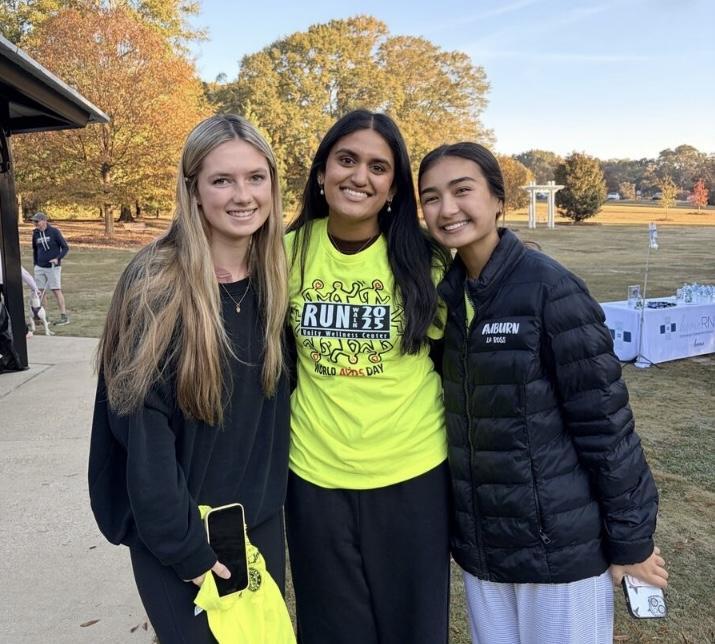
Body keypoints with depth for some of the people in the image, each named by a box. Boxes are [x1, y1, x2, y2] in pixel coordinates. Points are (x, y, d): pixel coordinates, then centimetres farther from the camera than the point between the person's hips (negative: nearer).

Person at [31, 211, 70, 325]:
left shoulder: (54, 232, -7)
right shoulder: (35, 233, 7)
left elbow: (65, 247, -5)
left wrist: (58, 258, -19)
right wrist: (35, 264, 18)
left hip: (53, 267, -5)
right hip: (39, 268, 5)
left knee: (56, 290, -6)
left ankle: (64, 316, -2)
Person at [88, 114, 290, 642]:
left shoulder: (274, 280, -2)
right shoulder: (157, 285, -19)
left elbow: (274, 403, 5)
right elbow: (143, 425, -18)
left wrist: (269, 497, 2)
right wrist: (184, 546, -15)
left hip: (262, 519, 5)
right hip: (180, 532, -5)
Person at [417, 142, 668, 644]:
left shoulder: (550, 288, -17)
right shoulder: (442, 292, 0)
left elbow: (604, 420, -14)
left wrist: (631, 537, -10)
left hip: (560, 542, -5)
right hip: (480, 541, 5)